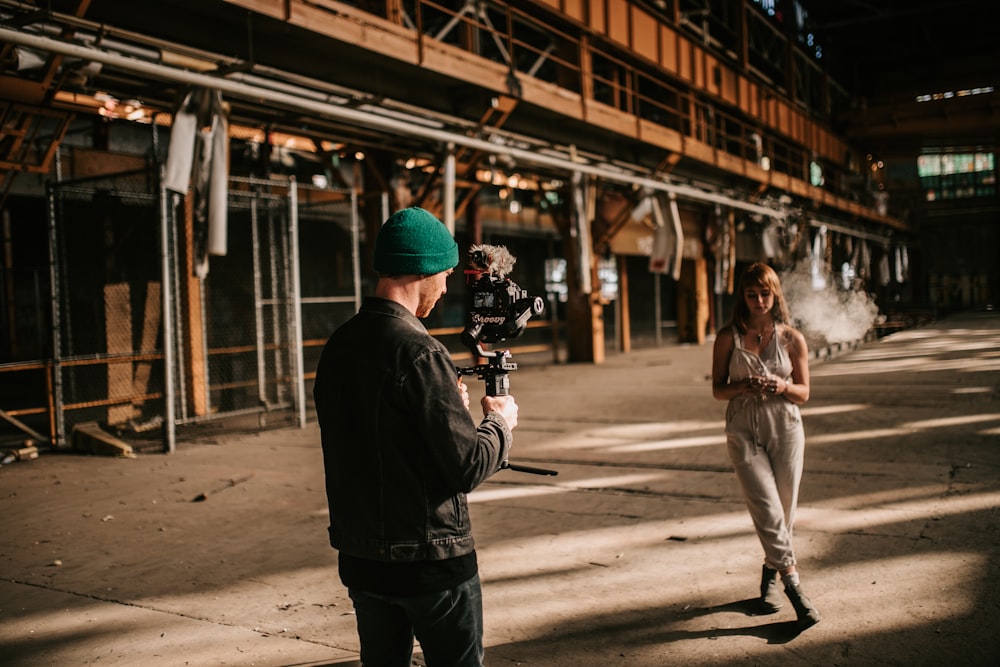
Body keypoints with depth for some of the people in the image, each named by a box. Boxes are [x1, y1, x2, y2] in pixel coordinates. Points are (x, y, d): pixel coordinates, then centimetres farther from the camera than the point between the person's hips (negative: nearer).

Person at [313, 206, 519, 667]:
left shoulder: (337, 346, 2)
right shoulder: (418, 351, -21)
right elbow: (467, 467, -21)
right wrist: (500, 422, -2)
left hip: (359, 556, 7)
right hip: (429, 560, -7)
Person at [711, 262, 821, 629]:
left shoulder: (792, 338, 2)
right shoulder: (728, 337, -1)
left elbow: (803, 393, 6)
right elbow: (717, 390, 2)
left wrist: (783, 386, -16)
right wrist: (743, 386, -18)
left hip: (785, 430, 2)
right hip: (743, 432, -1)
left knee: (784, 512, 7)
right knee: (767, 509, -13)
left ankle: (770, 575, 30)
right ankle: (793, 585, -10)